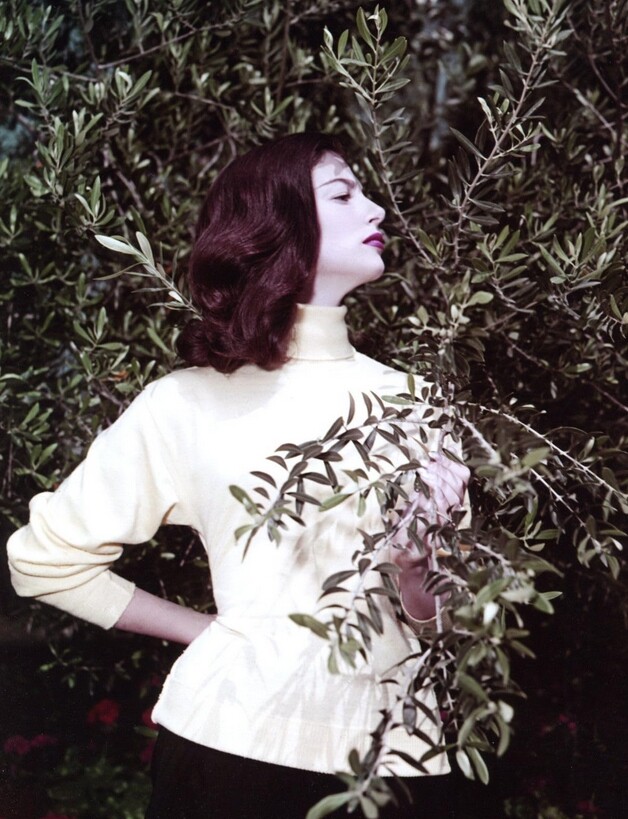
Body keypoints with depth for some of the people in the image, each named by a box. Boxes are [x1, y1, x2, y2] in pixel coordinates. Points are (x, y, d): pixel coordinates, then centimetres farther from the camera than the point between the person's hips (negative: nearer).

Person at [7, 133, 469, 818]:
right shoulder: (188, 403, -8)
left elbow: (432, 615, 6)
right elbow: (45, 556, -1)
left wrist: (415, 571, -16)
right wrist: (213, 632, -1)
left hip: (396, 746, 4)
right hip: (241, 741, -3)